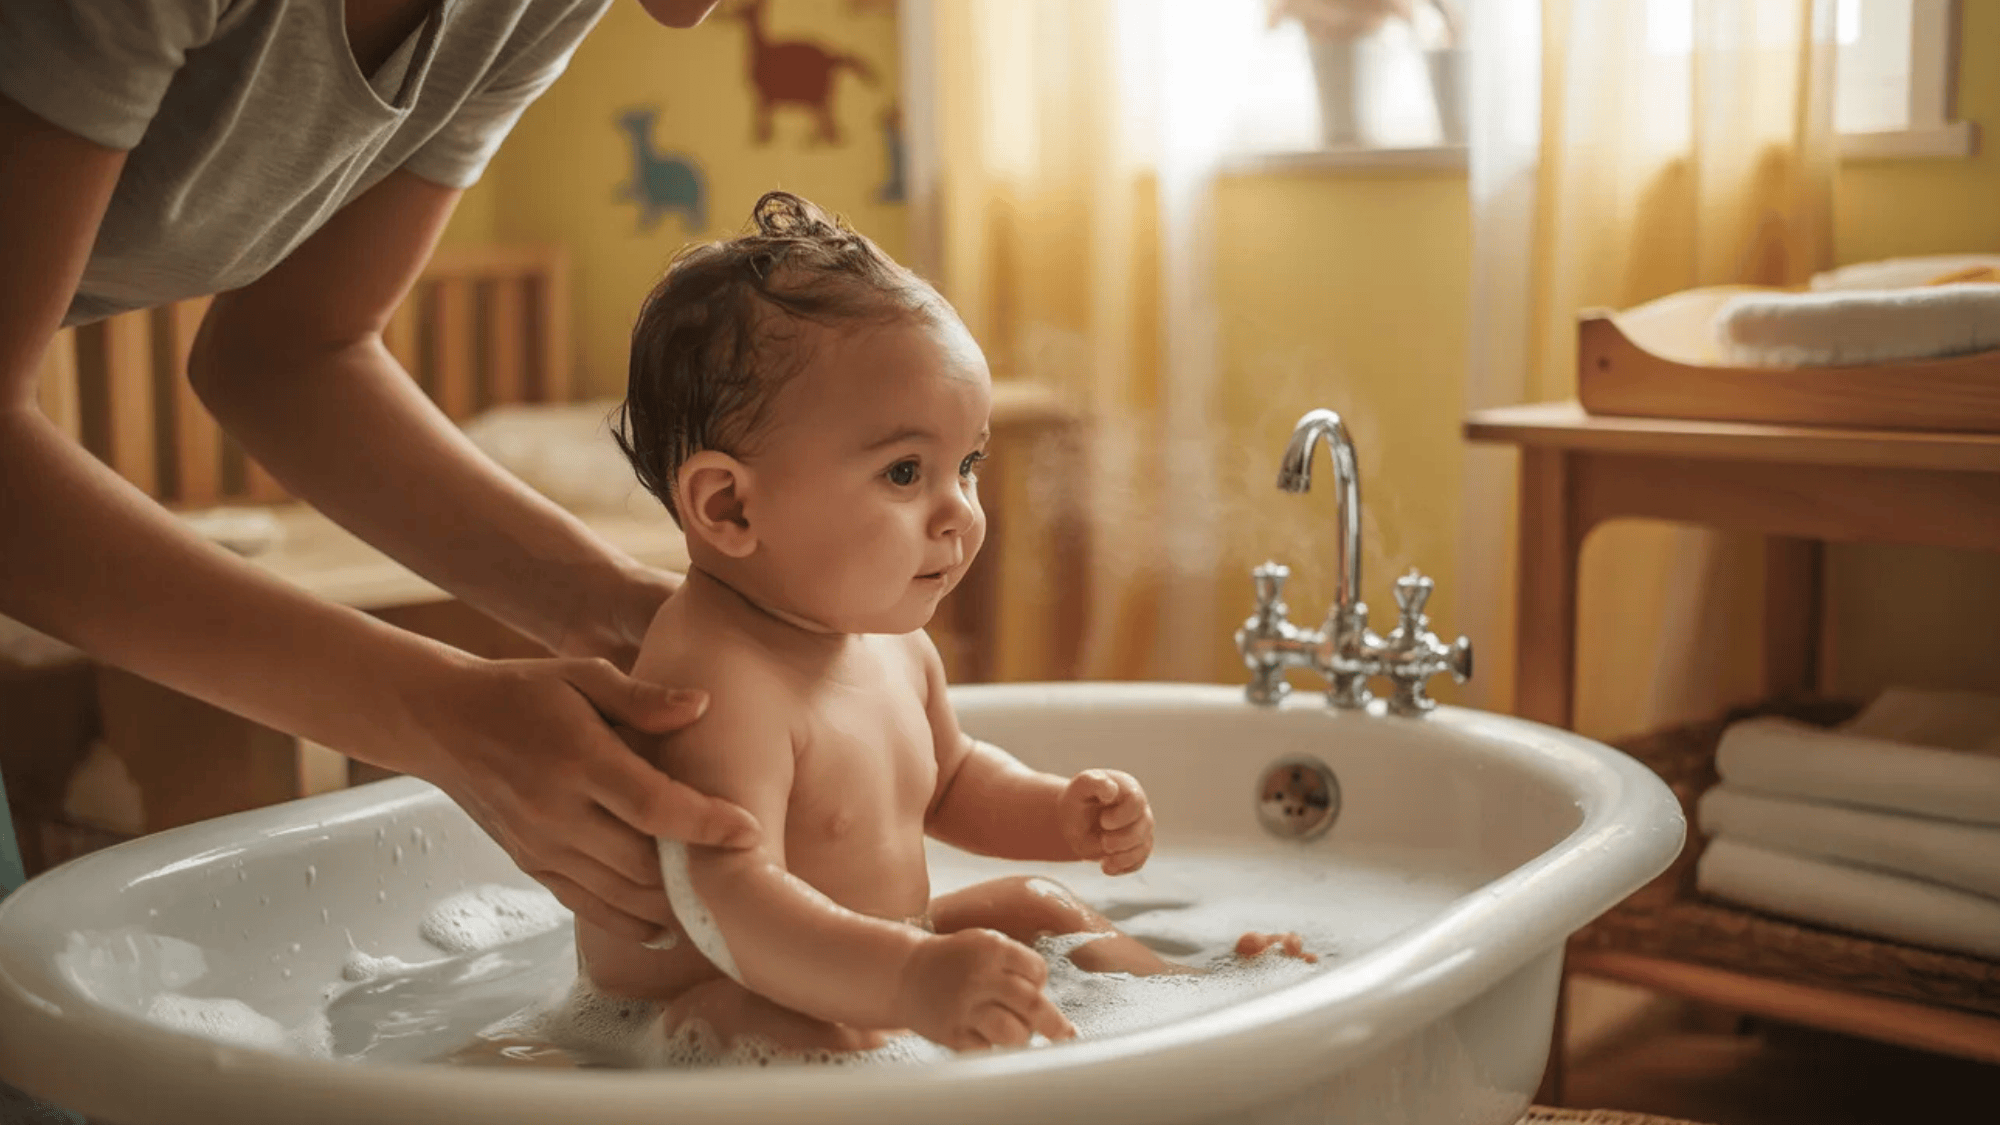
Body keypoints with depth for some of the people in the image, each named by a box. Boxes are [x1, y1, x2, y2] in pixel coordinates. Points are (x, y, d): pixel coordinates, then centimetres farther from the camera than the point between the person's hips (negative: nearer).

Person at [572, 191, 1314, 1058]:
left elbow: (947, 780, 22)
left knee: (1032, 908, 16)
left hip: (861, 975, 10)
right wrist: (910, 981, -56)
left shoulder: (892, 643, 1)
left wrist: (1061, 814, 4)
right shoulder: (718, 681, -32)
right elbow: (727, 899, -43)